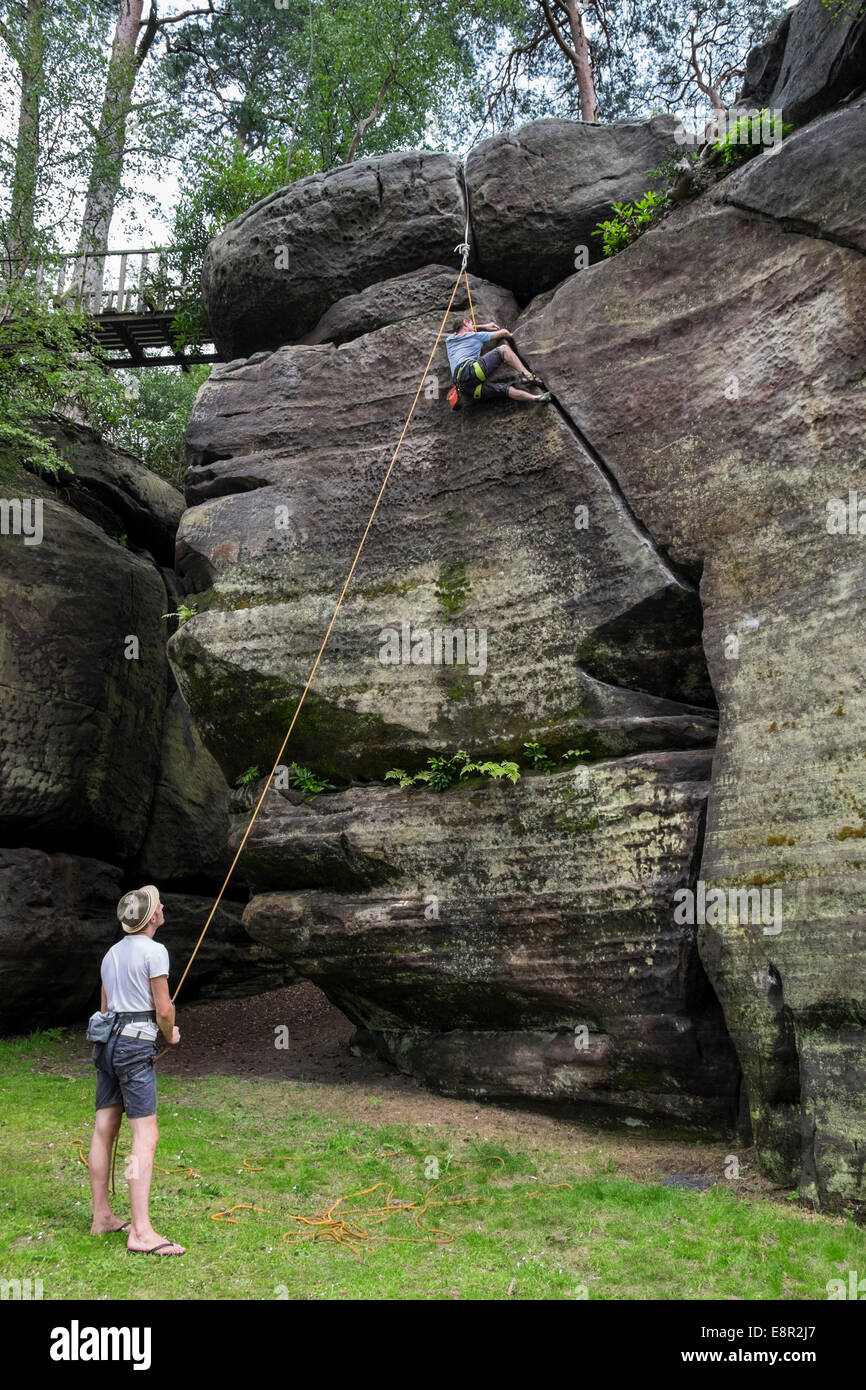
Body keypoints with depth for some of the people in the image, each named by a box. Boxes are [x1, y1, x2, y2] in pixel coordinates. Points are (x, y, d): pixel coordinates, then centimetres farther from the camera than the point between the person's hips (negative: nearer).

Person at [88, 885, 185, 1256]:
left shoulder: (112, 953, 14)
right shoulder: (154, 950, -10)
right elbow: (164, 1009, -10)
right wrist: (171, 1035, 10)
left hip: (106, 1041, 9)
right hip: (135, 1044, -9)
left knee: (104, 1130, 13)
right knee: (146, 1135, -9)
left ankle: (101, 1217, 22)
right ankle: (141, 1232, -13)